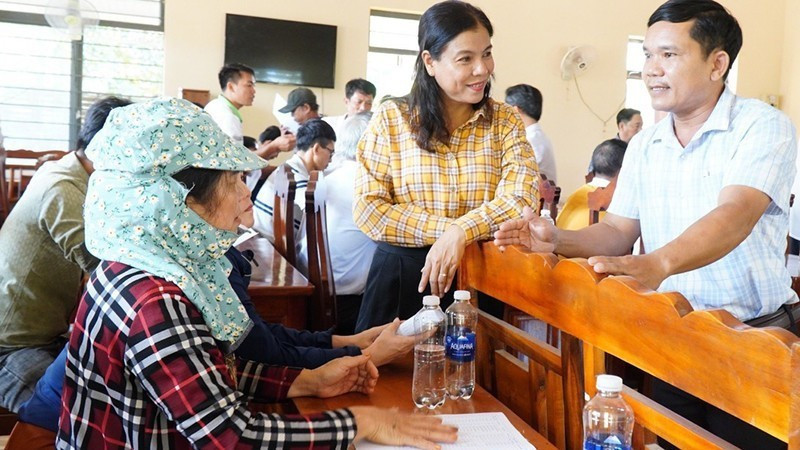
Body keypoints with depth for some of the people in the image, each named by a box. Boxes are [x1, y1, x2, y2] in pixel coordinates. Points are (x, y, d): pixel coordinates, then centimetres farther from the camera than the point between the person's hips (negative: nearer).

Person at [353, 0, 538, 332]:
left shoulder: (505, 122, 1)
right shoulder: (391, 119, -3)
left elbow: (521, 198, -12)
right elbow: (368, 208, -9)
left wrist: (459, 233, -24)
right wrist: (444, 229, -17)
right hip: (400, 275, -1)